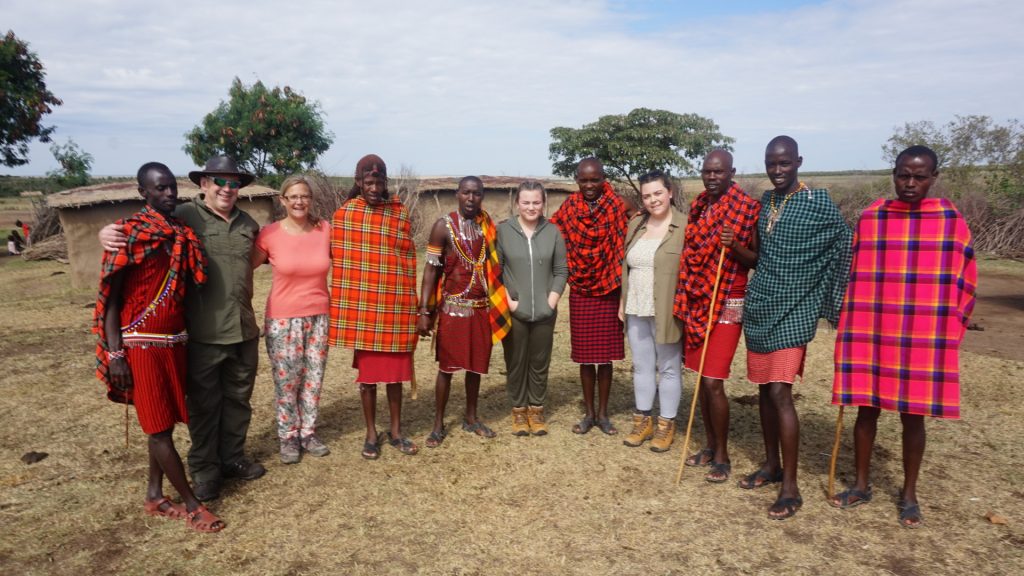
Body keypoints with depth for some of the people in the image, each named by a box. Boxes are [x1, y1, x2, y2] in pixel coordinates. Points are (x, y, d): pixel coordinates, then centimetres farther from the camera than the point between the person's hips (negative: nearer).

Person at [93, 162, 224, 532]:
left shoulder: (182, 234, 8)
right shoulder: (128, 233, -10)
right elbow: (111, 297, -10)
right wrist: (114, 353, -14)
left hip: (175, 341, 7)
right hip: (142, 344, -6)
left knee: (164, 422, 14)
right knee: (158, 426, 1)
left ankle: (154, 495, 27)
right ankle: (192, 505, 9)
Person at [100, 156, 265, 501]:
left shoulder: (248, 223, 10)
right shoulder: (185, 215, -7)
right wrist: (108, 232, -29)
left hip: (245, 330, 5)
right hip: (203, 333, -5)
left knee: (238, 398, 16)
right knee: (203, 403, 8)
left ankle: (232, 458, 33)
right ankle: (204, 469, 24)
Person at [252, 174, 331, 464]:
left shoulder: (325, 230, -2)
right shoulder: (269, 234, -8)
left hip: (318, 317, 3)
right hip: (283, 319, -2)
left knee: (313, 379, 11)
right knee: (286, 381, 6)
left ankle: (309, 432, 28)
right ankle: (288, 437, 24)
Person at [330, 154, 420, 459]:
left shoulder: (400, 214, 2)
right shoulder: (343, 215, -1)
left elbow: (409, 262, 4)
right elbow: (337, 259, 0)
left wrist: (410, 307, 2)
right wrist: (342, 309, -3)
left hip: (395, 307, 1)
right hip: (361, 308, -1)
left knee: (395, 371, 10)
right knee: (367, 373, 9)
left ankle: (396, 431, 25)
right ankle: (371, 434, 23)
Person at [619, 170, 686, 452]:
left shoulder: (684, 227, -8)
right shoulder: (636, 225, 10)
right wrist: (622, 302, 12)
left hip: (667, 312, -6)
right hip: (636, 311, 6)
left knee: (668, 368, 7)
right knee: (642, 366, 14)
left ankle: (666, 425, 20)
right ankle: (643, 421, 28)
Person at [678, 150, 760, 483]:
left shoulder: (748, 208, -8)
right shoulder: (697, 206, 9)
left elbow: (757, 261, -6)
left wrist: (735, 246, -24)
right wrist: (685, 300, 10)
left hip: (727, 305, -6)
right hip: (697, 302, 6)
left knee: (713, 382, -8)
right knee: (701, 379, 11)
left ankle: (722, 456, 8)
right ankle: (710, 446, 25)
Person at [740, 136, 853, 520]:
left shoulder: (819, 203, -9)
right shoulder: (764, 201, 9)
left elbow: (846, 246, -2)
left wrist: (836, 304, -2)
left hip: (792, 311, -6)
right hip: (759, 307, 6)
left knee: (780, 392, -12)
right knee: (764, 390, 12)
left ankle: (790, 487, -2)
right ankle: (771, 465, 28)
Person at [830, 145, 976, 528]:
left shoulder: (950, 220, -2)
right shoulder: (870, 218, 2)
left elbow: (964, 278, 4)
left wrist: (950, 329, 1)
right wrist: (851, 326, 5)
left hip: (924, 339, -1)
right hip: (871, 335, 1)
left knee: (913, 416, 8)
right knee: (867, 410, 9)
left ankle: (909, 495, 23)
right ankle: (861, 485, 24)